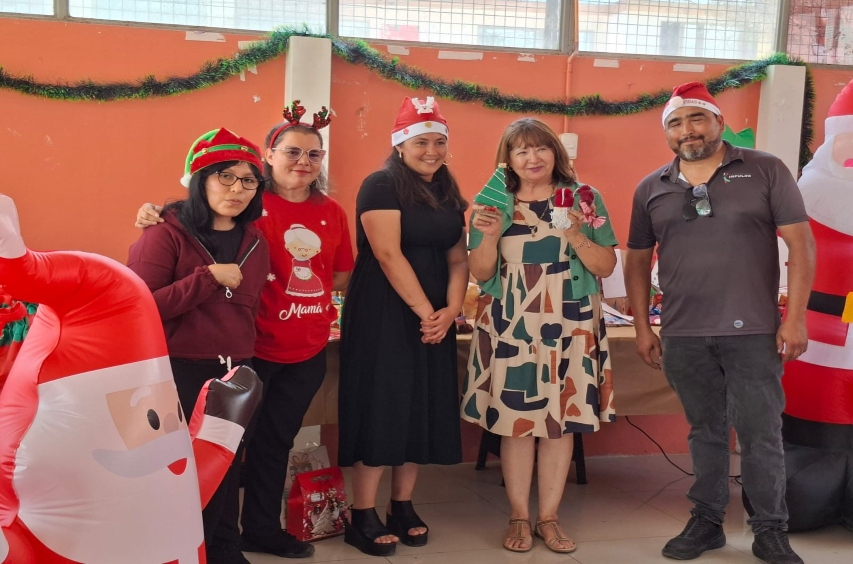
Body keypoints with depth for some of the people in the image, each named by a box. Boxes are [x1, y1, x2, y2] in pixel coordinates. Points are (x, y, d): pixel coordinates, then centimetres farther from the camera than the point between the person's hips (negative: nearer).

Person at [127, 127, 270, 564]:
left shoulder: (255, 244, 8)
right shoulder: (167, 234, -10)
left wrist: (244, 364, 12)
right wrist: (208, 277, -21)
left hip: (235, 374, 6)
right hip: (179, 373, -5)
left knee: (227, 467, 15)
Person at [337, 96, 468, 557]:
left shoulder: (449, 195, 12)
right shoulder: (382, 185, -8)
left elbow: (458, 259, 9)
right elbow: (388, 254, -17)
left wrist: (450, 310, -7)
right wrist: (424, 310, -18)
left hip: (435, 318, 7)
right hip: (383, 315, -7)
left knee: (422, 409, 8)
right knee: (380, 408, -5)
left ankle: (402, 508, 20)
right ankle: (362, 517, 4)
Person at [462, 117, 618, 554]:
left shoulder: (584, 199, 3)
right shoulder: (494, 204, 5)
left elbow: (606, 267, 0)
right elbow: (480, 274, 3)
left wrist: (576, 237, -16)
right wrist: (490, 236, -14)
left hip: (569, 328, 0)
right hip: (509, 329, 0)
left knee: (561, 422, 5)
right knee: (514, 421, 3)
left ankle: (549, 517, 18)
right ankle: (519, 517, 17)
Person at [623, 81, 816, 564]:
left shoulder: (766, 171, -1)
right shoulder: (651, 189, 7)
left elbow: (801, 243, -3)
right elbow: (637, 260, 14)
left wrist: (795, 317, -9)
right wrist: (643, 328, 9)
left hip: (752, 332, -3)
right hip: (682, 337, 3)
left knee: (762, 434, 3)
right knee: (706, 432, 14)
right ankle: (707, 522, 27)